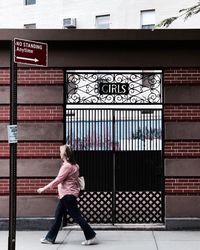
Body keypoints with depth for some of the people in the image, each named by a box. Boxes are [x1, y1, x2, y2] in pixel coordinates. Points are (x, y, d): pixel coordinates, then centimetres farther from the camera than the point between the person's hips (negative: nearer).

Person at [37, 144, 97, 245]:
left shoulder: (67, 166, -18)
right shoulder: (72, 165, 13)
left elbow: (58, 180, -20)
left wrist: (44, 188, -15)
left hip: (68, 195, -10)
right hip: (65, 195, 10)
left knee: (76, 216, -5)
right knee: (57, 216, 12)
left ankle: (91, 236, 2)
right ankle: (50, 238, 19)